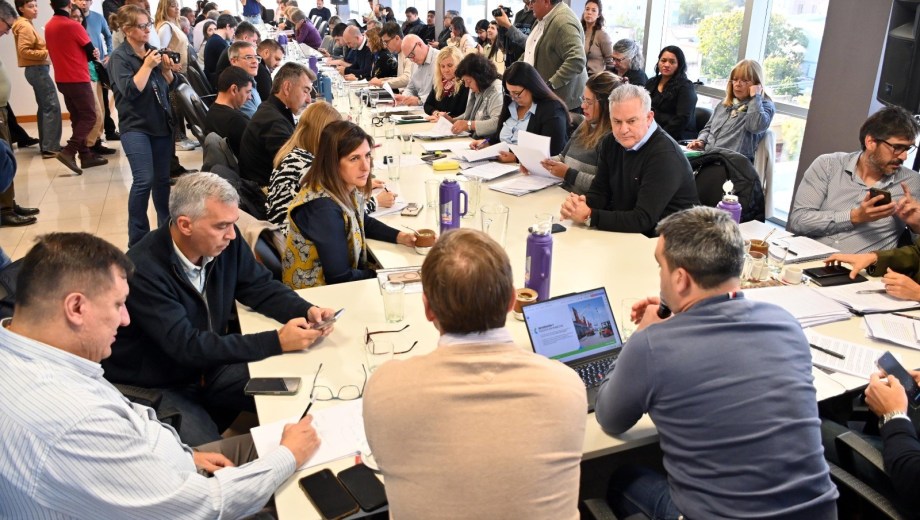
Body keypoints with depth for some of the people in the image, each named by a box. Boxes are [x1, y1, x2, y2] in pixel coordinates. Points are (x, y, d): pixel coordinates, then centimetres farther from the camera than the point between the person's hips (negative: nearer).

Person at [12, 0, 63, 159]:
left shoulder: (28, 25, 18)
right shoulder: (25, 26, -12)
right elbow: (24, 51, -20)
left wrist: (45, 50, 4)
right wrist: (46, 53, -20)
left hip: (36, 69, 11)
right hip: (38, 70, -11)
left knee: (44, 107, 13)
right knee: (52, 106, -13)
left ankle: (46, 145, 17)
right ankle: (50, 148, -16)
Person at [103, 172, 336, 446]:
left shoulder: (225, 242, -9)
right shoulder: (144, 270, -28)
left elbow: (260, 287, 3)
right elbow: (186, 346, -31)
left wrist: (308, 310, -17)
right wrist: (277, 341, -33)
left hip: (211, 365, 6)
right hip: (155, 388, -5)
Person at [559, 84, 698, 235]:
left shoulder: (665, 155, -22)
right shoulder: (611, 143, 2)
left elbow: (642, 220, -26)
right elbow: (599, 191, 4)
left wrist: (589, 216, -25)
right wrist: (581, 204, -18)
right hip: (624, 233, 7)